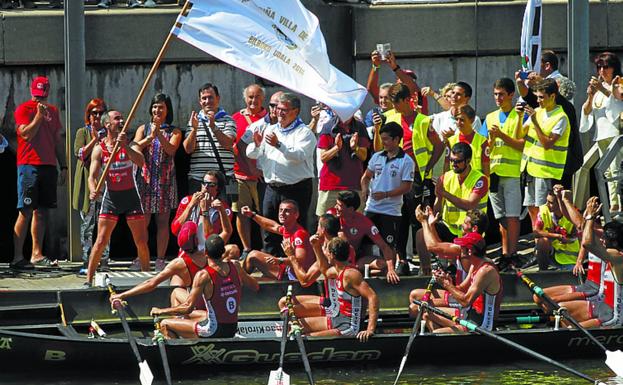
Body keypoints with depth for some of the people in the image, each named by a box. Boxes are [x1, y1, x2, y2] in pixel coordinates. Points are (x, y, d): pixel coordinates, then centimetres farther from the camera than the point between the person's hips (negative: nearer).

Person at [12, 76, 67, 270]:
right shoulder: (23, 109, -1)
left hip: (49, 166, 6)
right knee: (26, 212, -10)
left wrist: (63, 166, 15)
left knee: (42, 212, 6)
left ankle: (37, 254, 11)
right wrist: (39, 115, -16)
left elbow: (58, 141, 20)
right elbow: (27, 134, -13)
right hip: (29, 165, -6)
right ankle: (17, 257, -11)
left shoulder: (53, 111, 17)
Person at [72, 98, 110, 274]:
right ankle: (86, 262, 3)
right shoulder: (83, 132, 8)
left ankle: (104, 262, 3)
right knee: (87, 223, 0)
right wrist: (94, 139, -13)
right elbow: (80, 153, -6)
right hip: (87, 182, -1)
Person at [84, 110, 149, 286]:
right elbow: (92, 175, -8)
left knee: (141, 241, 3)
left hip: (131, 195, 1)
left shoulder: (129, 143, -1)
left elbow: (141, 162, -19)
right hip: (111, 196, -1)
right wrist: (93, 190, -29)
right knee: (101, 241, -6)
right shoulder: (99, 149, -2)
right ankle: (89, 278, 0)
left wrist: (125, 146, -31)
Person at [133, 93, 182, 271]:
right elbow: (135, 148, -3)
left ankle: (160, 259, 5)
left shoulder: (174, 132, 7)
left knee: (163, 222, 2)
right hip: (145, 179, 0)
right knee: (143, 221, -3)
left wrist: (158, 134, -20)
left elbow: (171, 150, -10)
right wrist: (149, 137, -17)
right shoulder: (143, 129, 11)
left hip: (165, 180, 0)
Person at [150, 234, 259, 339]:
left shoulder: (203, 275, -21)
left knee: (165, 324, 6)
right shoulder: (235, 267, -4)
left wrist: (161, 311, -9)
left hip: (214, 331, -7)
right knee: (188, 315, 33)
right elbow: (255, 287, 12)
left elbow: (188, 308, -22)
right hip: (232, 330, 7)